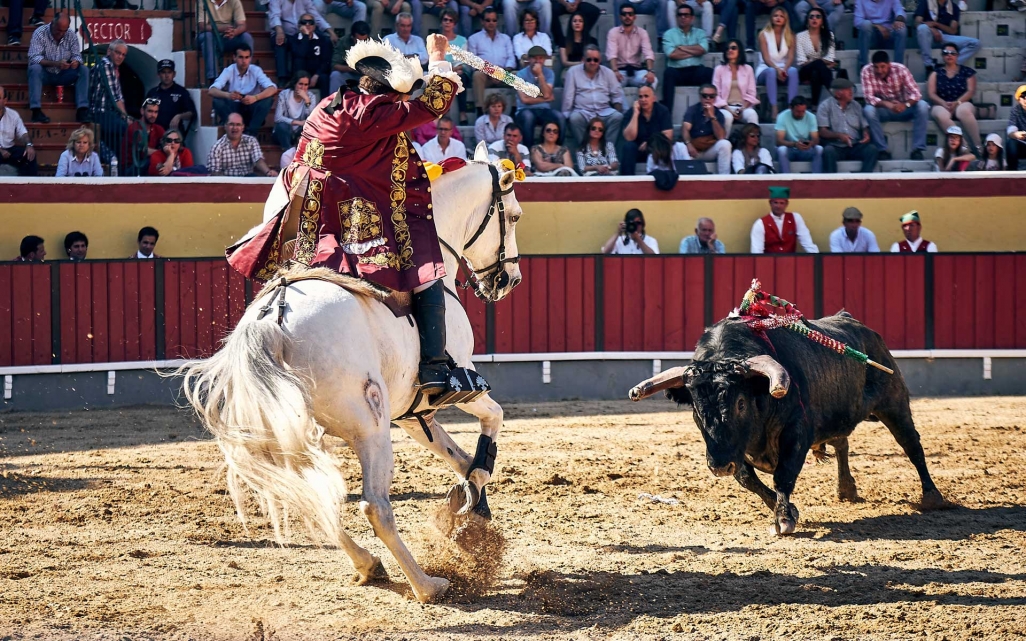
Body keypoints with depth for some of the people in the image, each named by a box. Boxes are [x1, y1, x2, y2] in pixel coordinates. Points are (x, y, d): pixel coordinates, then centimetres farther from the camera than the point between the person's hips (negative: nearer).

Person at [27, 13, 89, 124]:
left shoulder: (71, 35, -3)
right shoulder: (40, 33, -14)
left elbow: (76, 55, -3)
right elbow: (34, 58, -24)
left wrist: (76, 62, -30)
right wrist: (55, 64, -37)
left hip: (63, 75, 3)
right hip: (45, 74, -3)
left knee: (84, 70, -19)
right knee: (35, 68, -35)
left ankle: (82, 110, -27)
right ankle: (36, 110, -41)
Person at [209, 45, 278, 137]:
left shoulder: (256, 70, -7)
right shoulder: (229, 71, -8)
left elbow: (273, 89, -20)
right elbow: (212, 91, -21)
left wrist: (255, 98, -41)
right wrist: (227, 95, -44)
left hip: (251, 109, 0)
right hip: (233, 110, 0)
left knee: (268, 99, -26)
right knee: (217, 101, -27)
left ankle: (251, 133, -27)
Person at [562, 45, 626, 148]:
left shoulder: (608, 73, 14)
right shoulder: (573, 72, 7)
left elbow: (617, 95, 12)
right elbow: (568, 97, 3)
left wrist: (618, 110, -4)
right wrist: (566, 115, -7)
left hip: (605, 112, 2)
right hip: (582, 111, -2)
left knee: (618, 117, -30)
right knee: (575, 118, -37)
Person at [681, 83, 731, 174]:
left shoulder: (718, 114, 3)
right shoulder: (692, 110, -1)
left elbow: (721, 137, -11)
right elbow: (685, 129, -17)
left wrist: (712, 117, -19)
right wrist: (689, 145, -38)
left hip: (710, 151, 2)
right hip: (694, 150, -2)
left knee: (725, 144, -27)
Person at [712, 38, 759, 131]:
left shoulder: (748, 69, 11)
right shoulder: (719, 69, 8)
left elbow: (751, 94, 8)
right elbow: (716, 94, 3)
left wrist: (743, 108, -10)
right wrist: (728, 109, -12)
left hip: (743, 107, 1)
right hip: (725, 107, -1)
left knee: (752, 114, -33)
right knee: (727, 117, -37)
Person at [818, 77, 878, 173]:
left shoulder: (855, 106, 17)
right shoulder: (825, 106, 3)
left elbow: (864, 126, 18)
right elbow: (822, 131, -5)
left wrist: (866, 134, -7)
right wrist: (838, 135, -23)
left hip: (855, 146, 4)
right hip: (835, 146, -4)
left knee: (872, 149, -24)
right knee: (828, 150, -37)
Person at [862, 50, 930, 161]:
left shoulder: (900, 69, -16)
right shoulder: (867, 71, -16)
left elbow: (915, 92, -22)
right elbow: (869, 97, -24)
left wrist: (906, 104, -44)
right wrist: (886, 104, -43)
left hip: (903, 108, 1)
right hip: (883, 109, 0)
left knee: (922, 105, -28)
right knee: (868, 110, -33)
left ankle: (917, 149, -25)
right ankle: (883, 151, -25)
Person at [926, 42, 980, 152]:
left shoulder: (966, 72, 14)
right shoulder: (936, 73, 16)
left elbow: (971, 91, 3)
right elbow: (931, 94, 5)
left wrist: (957, 102, -16)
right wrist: (944, 103, -15)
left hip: (961, 104, -1)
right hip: (941, 105, 1)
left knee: (964, 111, -40)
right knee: (941, 115, -39)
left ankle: (977, 146, -39)